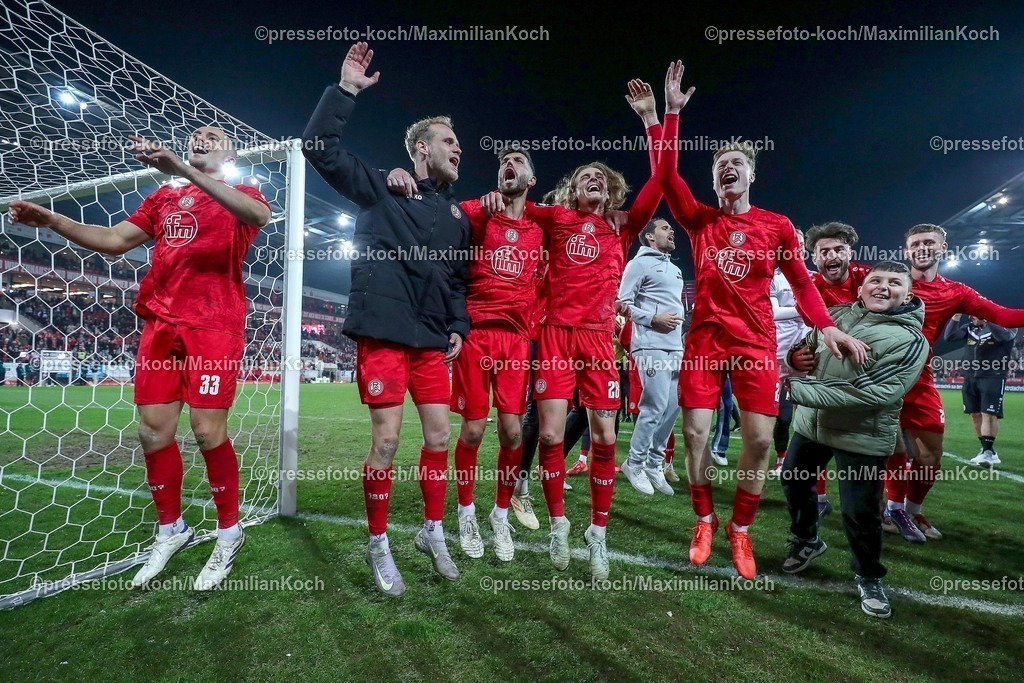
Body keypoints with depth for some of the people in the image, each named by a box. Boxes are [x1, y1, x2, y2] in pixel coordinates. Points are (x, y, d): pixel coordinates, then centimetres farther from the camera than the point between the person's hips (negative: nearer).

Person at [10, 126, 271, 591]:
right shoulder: (164, 197, 24)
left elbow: (259, 214, -19)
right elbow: (114, 240, 20)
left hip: (215, 324, -5)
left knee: (208, 429, -10)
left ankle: (229, 533, 9)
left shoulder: (240, 194, 7)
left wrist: (183, 170, -28)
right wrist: (50, 220, 5)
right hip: (161, 321, 5)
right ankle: (170, 529, 22)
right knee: (153, 429, 3)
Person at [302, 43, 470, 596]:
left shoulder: (457, 214, 17)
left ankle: (433, 532, 27)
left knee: (439, 436, 7)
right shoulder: (381, 189, 3)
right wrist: (345, 90, -8)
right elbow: (319, 147, -4)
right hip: (383, 334, -5)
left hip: (433, 341, 6)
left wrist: (458, 327, 9)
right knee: (386, 441, -2)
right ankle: (378, 545, 19)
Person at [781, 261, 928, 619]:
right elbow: (807, 347, 19)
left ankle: (868, 577, 31)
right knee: (794, 483, 18)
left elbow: (875, 393, -26)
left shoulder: (910, 340, -15)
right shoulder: (836, 314, 2)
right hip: (810, 423, 6)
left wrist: (800, 391, -29)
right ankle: (806, 542, 45)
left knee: (860, 512, 2)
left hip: (863, 437, -5)